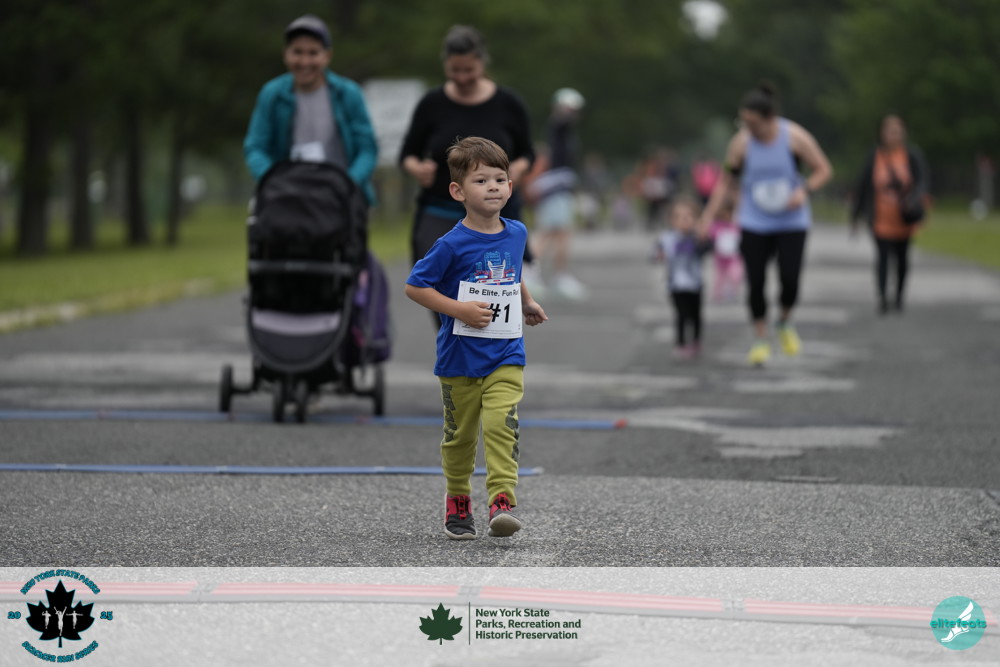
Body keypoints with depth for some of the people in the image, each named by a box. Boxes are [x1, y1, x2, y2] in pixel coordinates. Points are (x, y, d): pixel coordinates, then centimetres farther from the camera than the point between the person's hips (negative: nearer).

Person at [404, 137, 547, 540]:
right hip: (460, 356, -2)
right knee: (460, 434, 10)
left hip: (505, 357, 3)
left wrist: (526, 303, 28)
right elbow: (415, 286, -12)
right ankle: (457, 500, 28)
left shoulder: (516, 234, 5)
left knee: (502, 425, -15)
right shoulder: (453, 244, -13)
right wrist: (459, 310, -18)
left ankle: (502, 500, -18)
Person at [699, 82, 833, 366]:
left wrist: (804, 191, -20)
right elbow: (727, 180, 4)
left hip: (791, 222, -1)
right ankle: (760, 340, 14)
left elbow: (823, 170, -2)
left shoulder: (795, 137, -12)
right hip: (754, 222, 1)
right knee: (755, 282, -4)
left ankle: (785, 322, 20)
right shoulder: (741, 142, -8)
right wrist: (709, 215, -1)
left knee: (790, 280, -12)